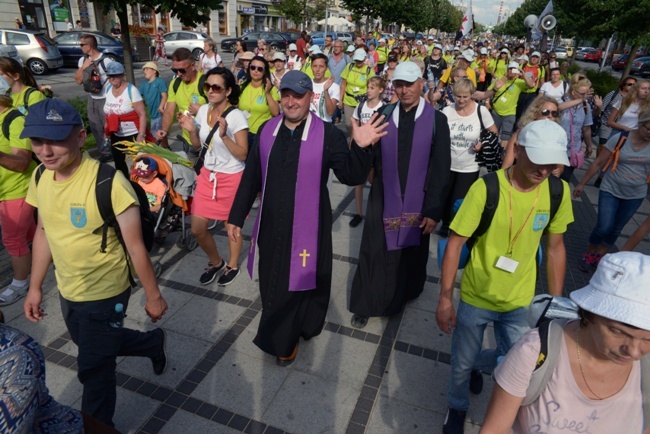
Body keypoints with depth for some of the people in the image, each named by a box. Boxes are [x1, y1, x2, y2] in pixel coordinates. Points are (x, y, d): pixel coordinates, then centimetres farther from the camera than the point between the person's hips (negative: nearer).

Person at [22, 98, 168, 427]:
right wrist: (35, 286, 11)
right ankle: (153, 343, 54)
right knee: (92, 346, 29)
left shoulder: (108, 182, -28)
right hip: (67, 290, 8)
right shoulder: (40, 178, -6)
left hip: (105, 292, -7)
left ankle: (95, 426, 38)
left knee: (93, 367, 9)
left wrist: (153, 296, -14)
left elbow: (135, 246, -22)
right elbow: (43, 233, 7)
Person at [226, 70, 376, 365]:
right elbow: (250, 177, 6)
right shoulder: (267, 131, 1)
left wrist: (360, 147, -25)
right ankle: (281, 338, 41)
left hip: (308, 227, -3)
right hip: (271, 225, 4)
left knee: (302, 283, 11)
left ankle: (284, 342, 37)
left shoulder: (328, 135, -10)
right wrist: (236, 217, 8)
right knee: (272, 284, 15)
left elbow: (352, 176, -8)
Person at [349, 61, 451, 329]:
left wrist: (434, 211, -7)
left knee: (411, 253, 15)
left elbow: (441, 169, -5)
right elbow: (373, 158, 0)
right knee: (375, 253, 5)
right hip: (384, 200, 1)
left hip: (417, 203, -1)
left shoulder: (436, 120, -5)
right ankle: (366, 305, 23)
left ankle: (404, 295, 41)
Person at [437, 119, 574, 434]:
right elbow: (455, 243, -17)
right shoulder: (486, 187, -22)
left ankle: (476, 364, 50)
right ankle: (457, 407, 49)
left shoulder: (558, 191, -9)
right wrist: (445, 298, -17)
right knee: (461, 363, 14)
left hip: (521, 301, 3)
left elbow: (555, 247, 2)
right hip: (475, 298, -3)